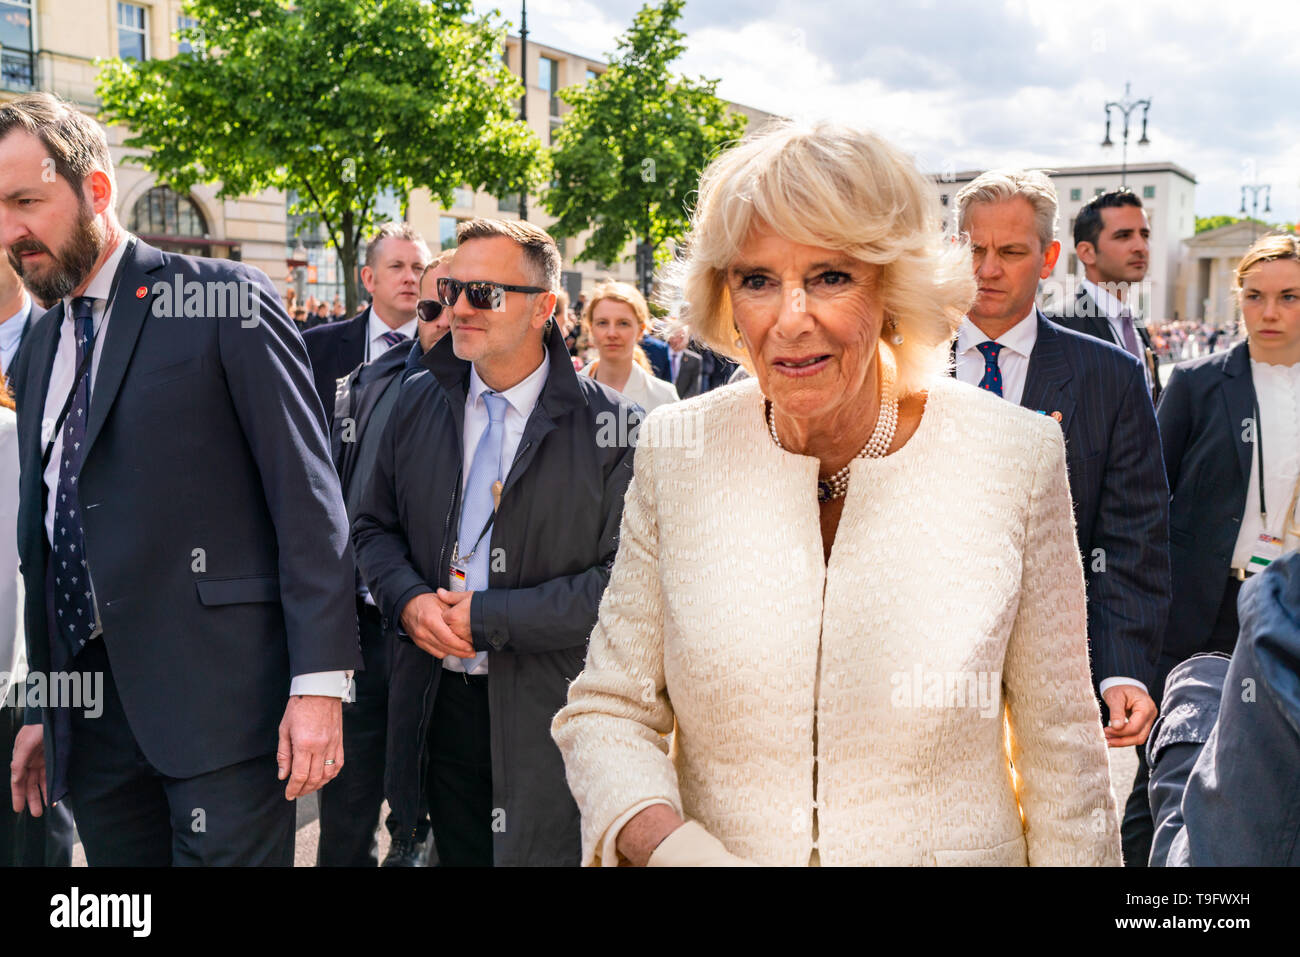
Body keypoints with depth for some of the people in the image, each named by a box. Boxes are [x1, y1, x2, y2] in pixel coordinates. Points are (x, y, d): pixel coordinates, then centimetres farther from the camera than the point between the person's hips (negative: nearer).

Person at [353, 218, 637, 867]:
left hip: (549, 718, -4)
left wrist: (490, 617, -18)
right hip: (437, 708, 4)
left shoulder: (608, 424, -12)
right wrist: (408, 599, -9)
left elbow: (623, 581, -17)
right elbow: (374, 527, 12)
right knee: (458, 853, 20)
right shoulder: (419, 401, 5)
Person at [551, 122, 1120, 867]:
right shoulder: (676, 450, -12)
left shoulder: (1019, 457, -15)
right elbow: (605, 711, -8)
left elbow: (1060, 747, -7)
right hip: (712, 845, 1)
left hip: (960, 848, 0)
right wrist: (666, 841, -24)